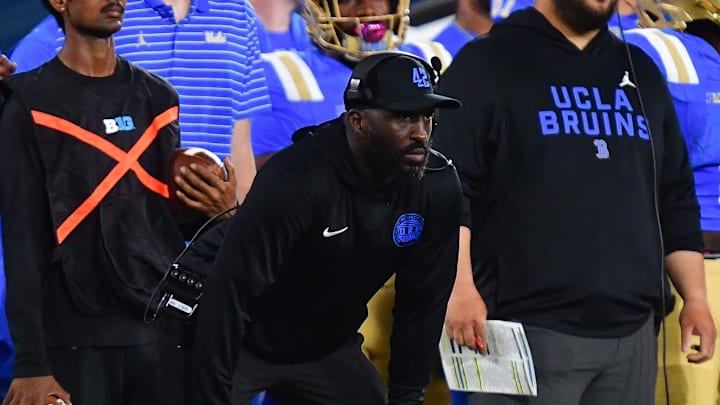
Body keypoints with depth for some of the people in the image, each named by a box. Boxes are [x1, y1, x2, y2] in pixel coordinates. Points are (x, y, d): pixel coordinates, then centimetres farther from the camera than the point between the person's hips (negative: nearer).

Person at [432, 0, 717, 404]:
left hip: (632, 331, 6)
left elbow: (676, 199, 22)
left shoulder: (640, 72, 19)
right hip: (528, 328, -6)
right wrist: (459, 287, -18)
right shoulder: (488, 64, 0)